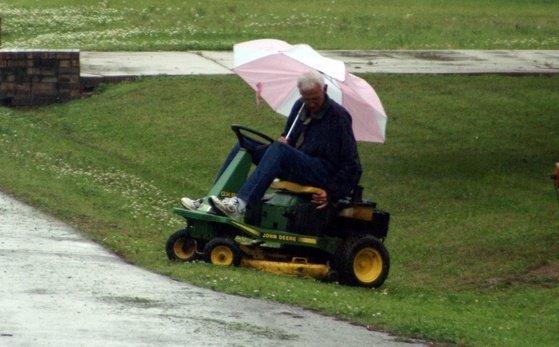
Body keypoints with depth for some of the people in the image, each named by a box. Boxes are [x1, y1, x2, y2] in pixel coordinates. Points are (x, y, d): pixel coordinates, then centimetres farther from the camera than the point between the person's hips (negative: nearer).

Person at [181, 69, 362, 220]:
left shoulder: (338, 116, -9)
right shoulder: (300, 107, 11)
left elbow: (351, 166, -9)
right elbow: (287, 138, 27)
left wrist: (331, 193, -17)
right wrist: (283, 139, 1)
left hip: (323, 172, -8)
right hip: (295, 166, 8)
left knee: (278, 149, -34)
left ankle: (240, 205, -50)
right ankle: (209, 203, -17)